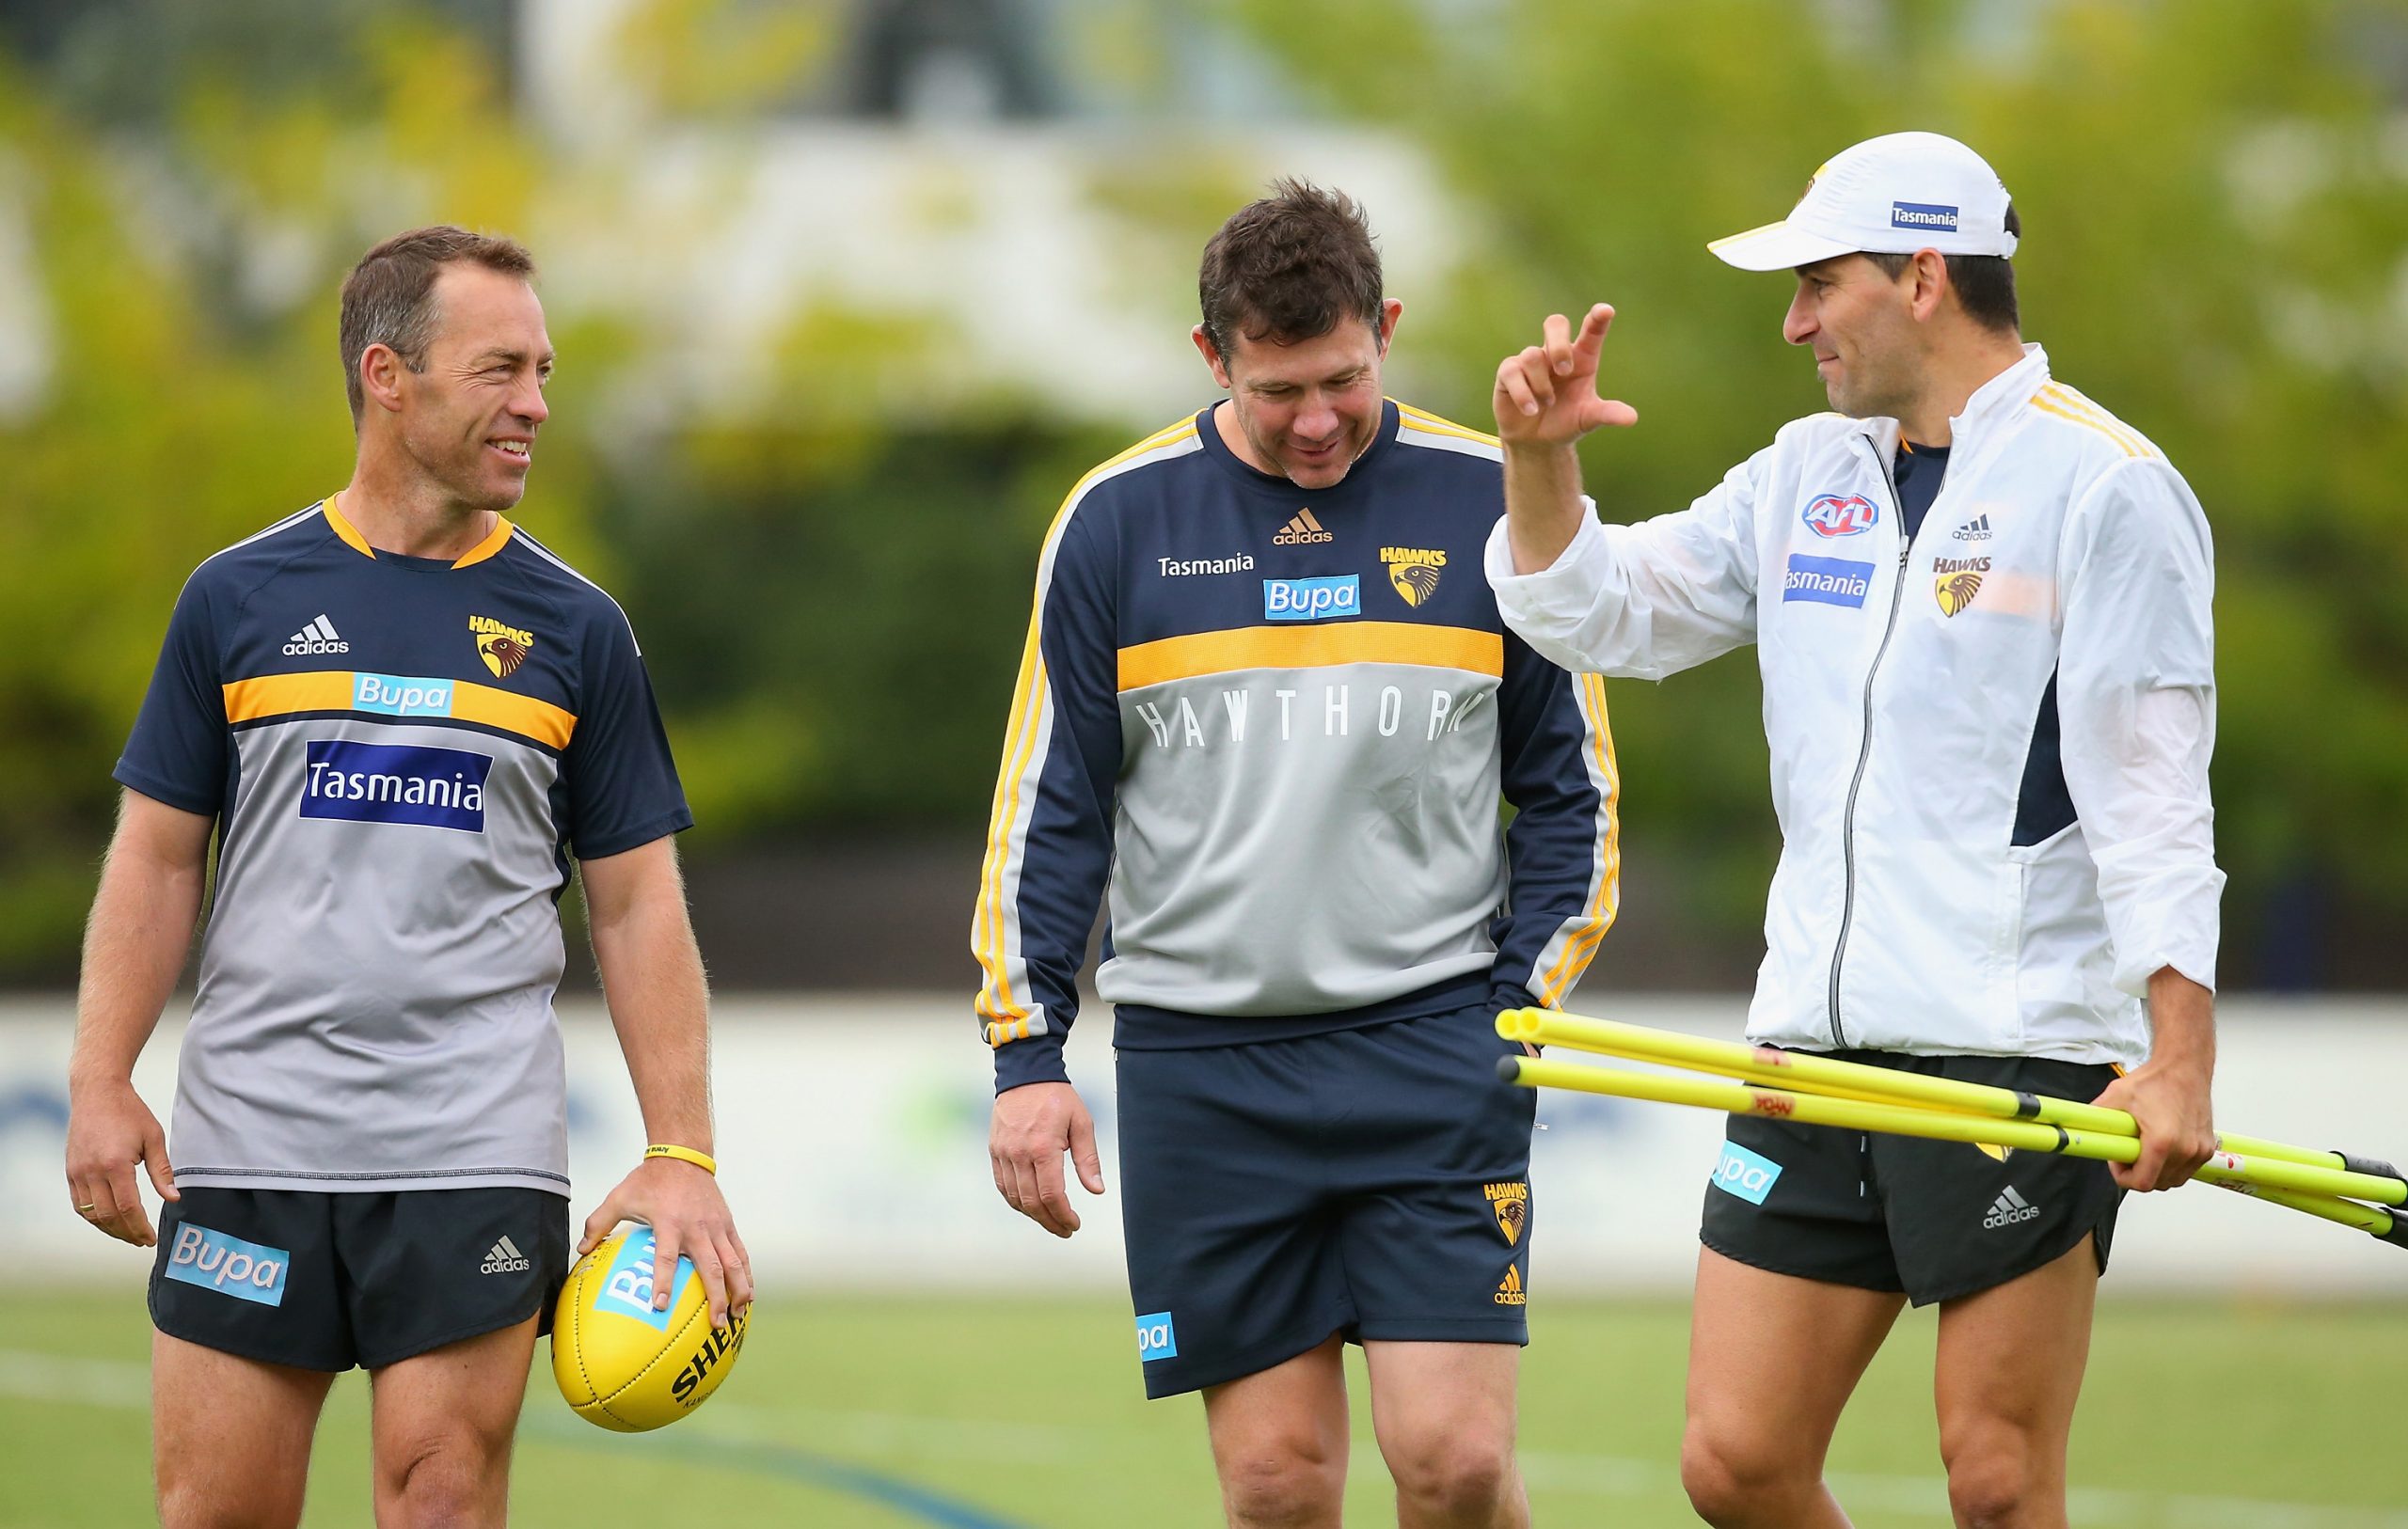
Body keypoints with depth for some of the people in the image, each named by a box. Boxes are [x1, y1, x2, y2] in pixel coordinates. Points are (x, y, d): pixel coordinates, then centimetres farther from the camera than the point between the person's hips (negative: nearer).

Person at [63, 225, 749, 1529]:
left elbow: (638, 905, 8)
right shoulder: (240, 599, 6)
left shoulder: (574, 628, 7)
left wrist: (682, 1155, 0)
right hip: (252, 1134, 0)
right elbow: (157, 857, 9)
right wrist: (101, 1083, -2)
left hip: (478, 1151, 0)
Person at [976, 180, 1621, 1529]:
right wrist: (1028, 1053, 2)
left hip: (1433, 1045, -1)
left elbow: (1570, 786, 9)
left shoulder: (1491, 503, 2)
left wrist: (1521, 1005, -1)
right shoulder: (1118, 521, 3)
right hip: (1199, 1066, 1)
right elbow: (1047, 804, 8)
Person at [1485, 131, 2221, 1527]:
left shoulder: (2105, 486, -7)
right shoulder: (1807, 475, 16)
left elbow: (2153, 801, -12)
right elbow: (1602, 616, 22)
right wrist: (1540, 458, 3)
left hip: (2025, 1051, -7)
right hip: (1816, 1048, 7)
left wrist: (2181, 1057, -21)